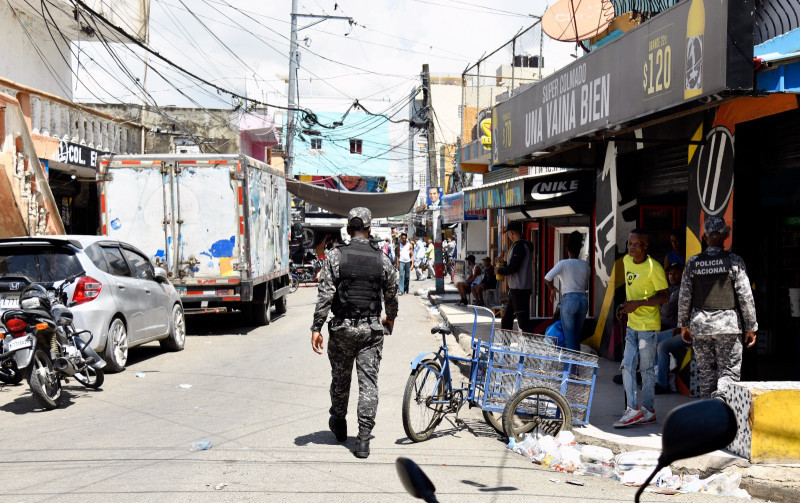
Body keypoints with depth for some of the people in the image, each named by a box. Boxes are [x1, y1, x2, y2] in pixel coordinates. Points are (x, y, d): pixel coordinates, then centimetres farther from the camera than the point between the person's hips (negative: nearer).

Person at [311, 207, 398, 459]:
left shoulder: (336, 256, -5)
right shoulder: (382, 259, 1)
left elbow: (325, 295, -10)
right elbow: (391, 295, 10)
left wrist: (316, 327, -5)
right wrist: (390, 318, 29)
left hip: (342, 328, 0)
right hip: (371, 329, 0)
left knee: (340, 379, 18)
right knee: (369, 383, 2)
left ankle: (339, 423, 38)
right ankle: (363, 440, -2)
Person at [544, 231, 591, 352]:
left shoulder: (564, 263, -6)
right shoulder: (586, 265, 8)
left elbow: (547, 278, -15)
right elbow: (586, 286, 16)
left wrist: (552, 289, 3)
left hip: (569, 300, -5)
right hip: (583, 299, 5)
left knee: (569, 336, 0)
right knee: (577, 335, 16)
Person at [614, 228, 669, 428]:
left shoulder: (654, 268, -15)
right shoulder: (627, 261, 7)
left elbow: (664, 297, -14)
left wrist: (638, 303, -22)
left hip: (648, 325, -7)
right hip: (632, 324, 7)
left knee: (646, 368, 1)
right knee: (627, 366, 2)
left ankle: (648, 410, 11)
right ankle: (633, 410, 8)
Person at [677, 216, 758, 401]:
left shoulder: (692, 263, 1)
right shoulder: (734, 261, -6)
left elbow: (684, 297, 4)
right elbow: (745, 297, -6)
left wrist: (684, 324, 15)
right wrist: (751, 327, 2)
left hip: (699, 324, 3)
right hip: (727, 324, -3)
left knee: (706, 372, 12)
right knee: (729, 371, 3)